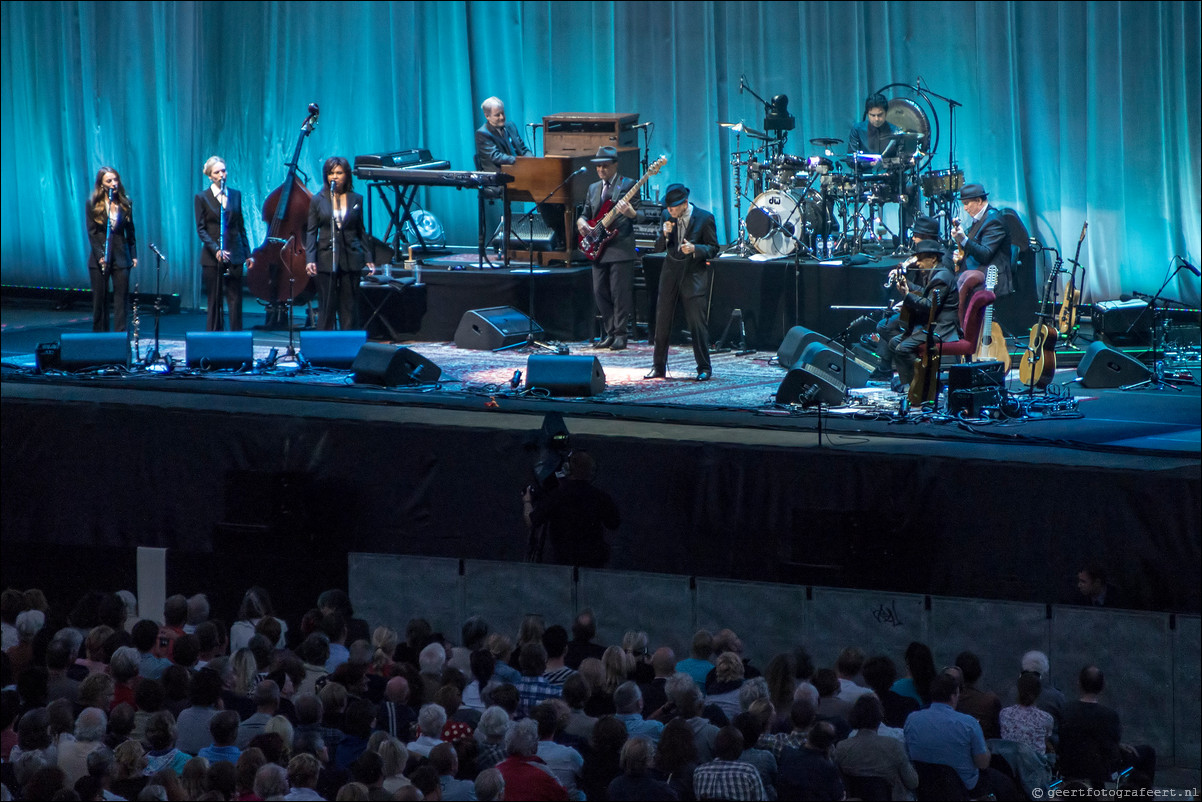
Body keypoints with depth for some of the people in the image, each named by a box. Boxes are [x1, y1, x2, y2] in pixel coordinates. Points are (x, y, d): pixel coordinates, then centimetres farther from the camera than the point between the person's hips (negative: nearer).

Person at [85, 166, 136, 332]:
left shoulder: (125, 203, 4)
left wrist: (133, 255, 7)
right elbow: (91, 232, -3)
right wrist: (99, 255, -12)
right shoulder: (93, 203, -2)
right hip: (99, 258, -1)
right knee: (100, 298, 4)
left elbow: (130, 231, 10)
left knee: (121, 297, -2)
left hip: (121, 256, 1)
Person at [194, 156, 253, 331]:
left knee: (235, 300, 0)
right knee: (214, 301, 0)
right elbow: (201, 229, -4)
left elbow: (241, 227, 13)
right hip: (212, 258, -2)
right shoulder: (202, 198, 0)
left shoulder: (235, 195, 10)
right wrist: (216, 250, -16)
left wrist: (247, 254, 10)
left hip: (234, 255, 2)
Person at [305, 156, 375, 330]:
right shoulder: (317, 200, 4)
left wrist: (368, 259, 7)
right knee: (327, 306, 0)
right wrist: (310, 259, -8)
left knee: (350, 306, 3)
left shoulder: (356, 200, 7)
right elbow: (311, 232, 3)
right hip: (326, 259, -1)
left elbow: (361, 231, 12)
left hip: (351, 259, 1)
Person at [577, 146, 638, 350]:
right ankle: (609, 333, 14)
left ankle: (620, 334, -2)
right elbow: (586, 213, 23)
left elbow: (640, 216, -6)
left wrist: (631, 213, -28)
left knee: (620, 293, -7)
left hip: (620, 249, -6)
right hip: (599, 249, 7)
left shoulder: (628, 185, -1)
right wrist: (581, 221, -1)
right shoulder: (593, 189, 18)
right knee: (601, 293, 6)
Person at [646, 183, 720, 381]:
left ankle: (704, 368, 3)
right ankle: (659, 367, 15)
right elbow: (658, 247, 8)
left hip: (694, 276, -4)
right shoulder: (666, 216, 3)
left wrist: (695, 249, -22)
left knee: (697, 323, -7)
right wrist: (665, 235, -13)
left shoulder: (704, 218, -8)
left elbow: (713, 248, -3)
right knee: (662, 321, 5)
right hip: (671, 274, 4)